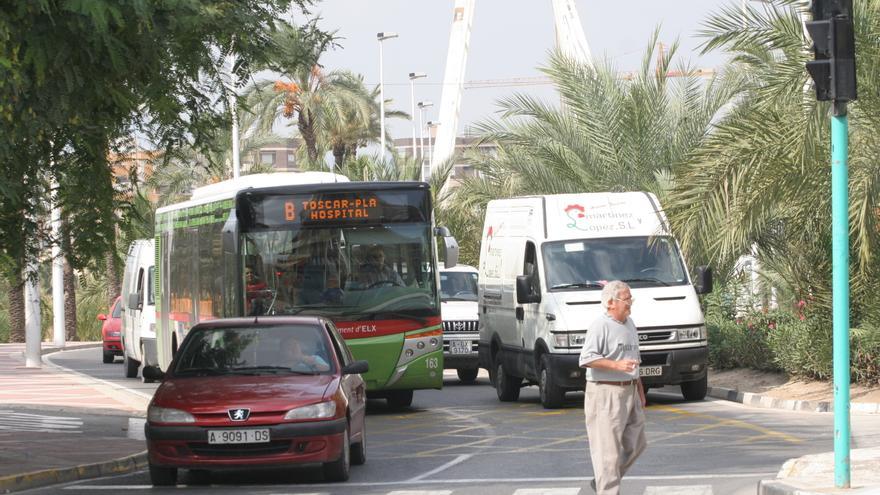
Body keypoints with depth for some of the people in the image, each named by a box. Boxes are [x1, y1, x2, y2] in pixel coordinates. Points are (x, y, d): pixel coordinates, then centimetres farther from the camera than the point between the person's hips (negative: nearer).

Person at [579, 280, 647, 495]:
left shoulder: (629, 324, 14)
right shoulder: (600, 326, -13)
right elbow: (586, 359, -22)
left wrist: (640, 389, 24)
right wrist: (617, 366, -29)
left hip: (629, 393, 9)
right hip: (606, 394, -9)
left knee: (635, 444, 13)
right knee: (608, 447, -7)